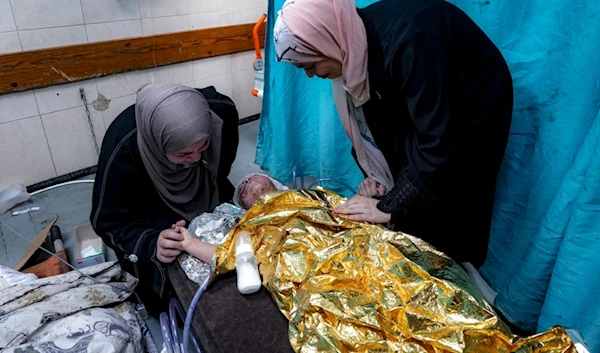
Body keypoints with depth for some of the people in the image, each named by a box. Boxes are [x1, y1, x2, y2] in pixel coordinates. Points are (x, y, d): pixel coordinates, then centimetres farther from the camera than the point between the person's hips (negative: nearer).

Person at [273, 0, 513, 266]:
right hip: (422, 108, 7)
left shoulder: (408, 40, -38)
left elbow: (438, 143, -36)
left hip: (472, 110, -6)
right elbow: (374, 114, 1)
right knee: (404, 221, 9)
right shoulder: (353, 40, -13)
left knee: (445, 226, -1)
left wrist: (390, 208, -29)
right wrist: (378, 172, -8)